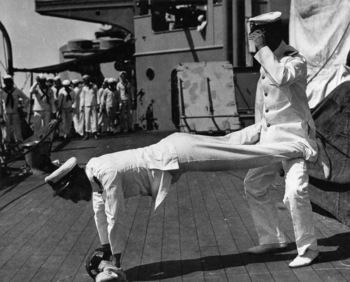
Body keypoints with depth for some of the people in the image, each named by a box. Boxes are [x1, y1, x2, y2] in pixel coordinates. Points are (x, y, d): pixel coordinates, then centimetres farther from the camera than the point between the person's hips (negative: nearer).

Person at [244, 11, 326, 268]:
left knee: (295, 191, -20)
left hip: (295, 135, -8)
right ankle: (273, 239, 24)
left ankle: (308, 248, -1)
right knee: (254, 184, 11)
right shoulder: (266, 61, 10)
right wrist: (259, 129, 20)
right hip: (270, 136, 8)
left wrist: (263, 48, -25)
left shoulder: (296, 60, -12)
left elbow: (281, 78, -35)